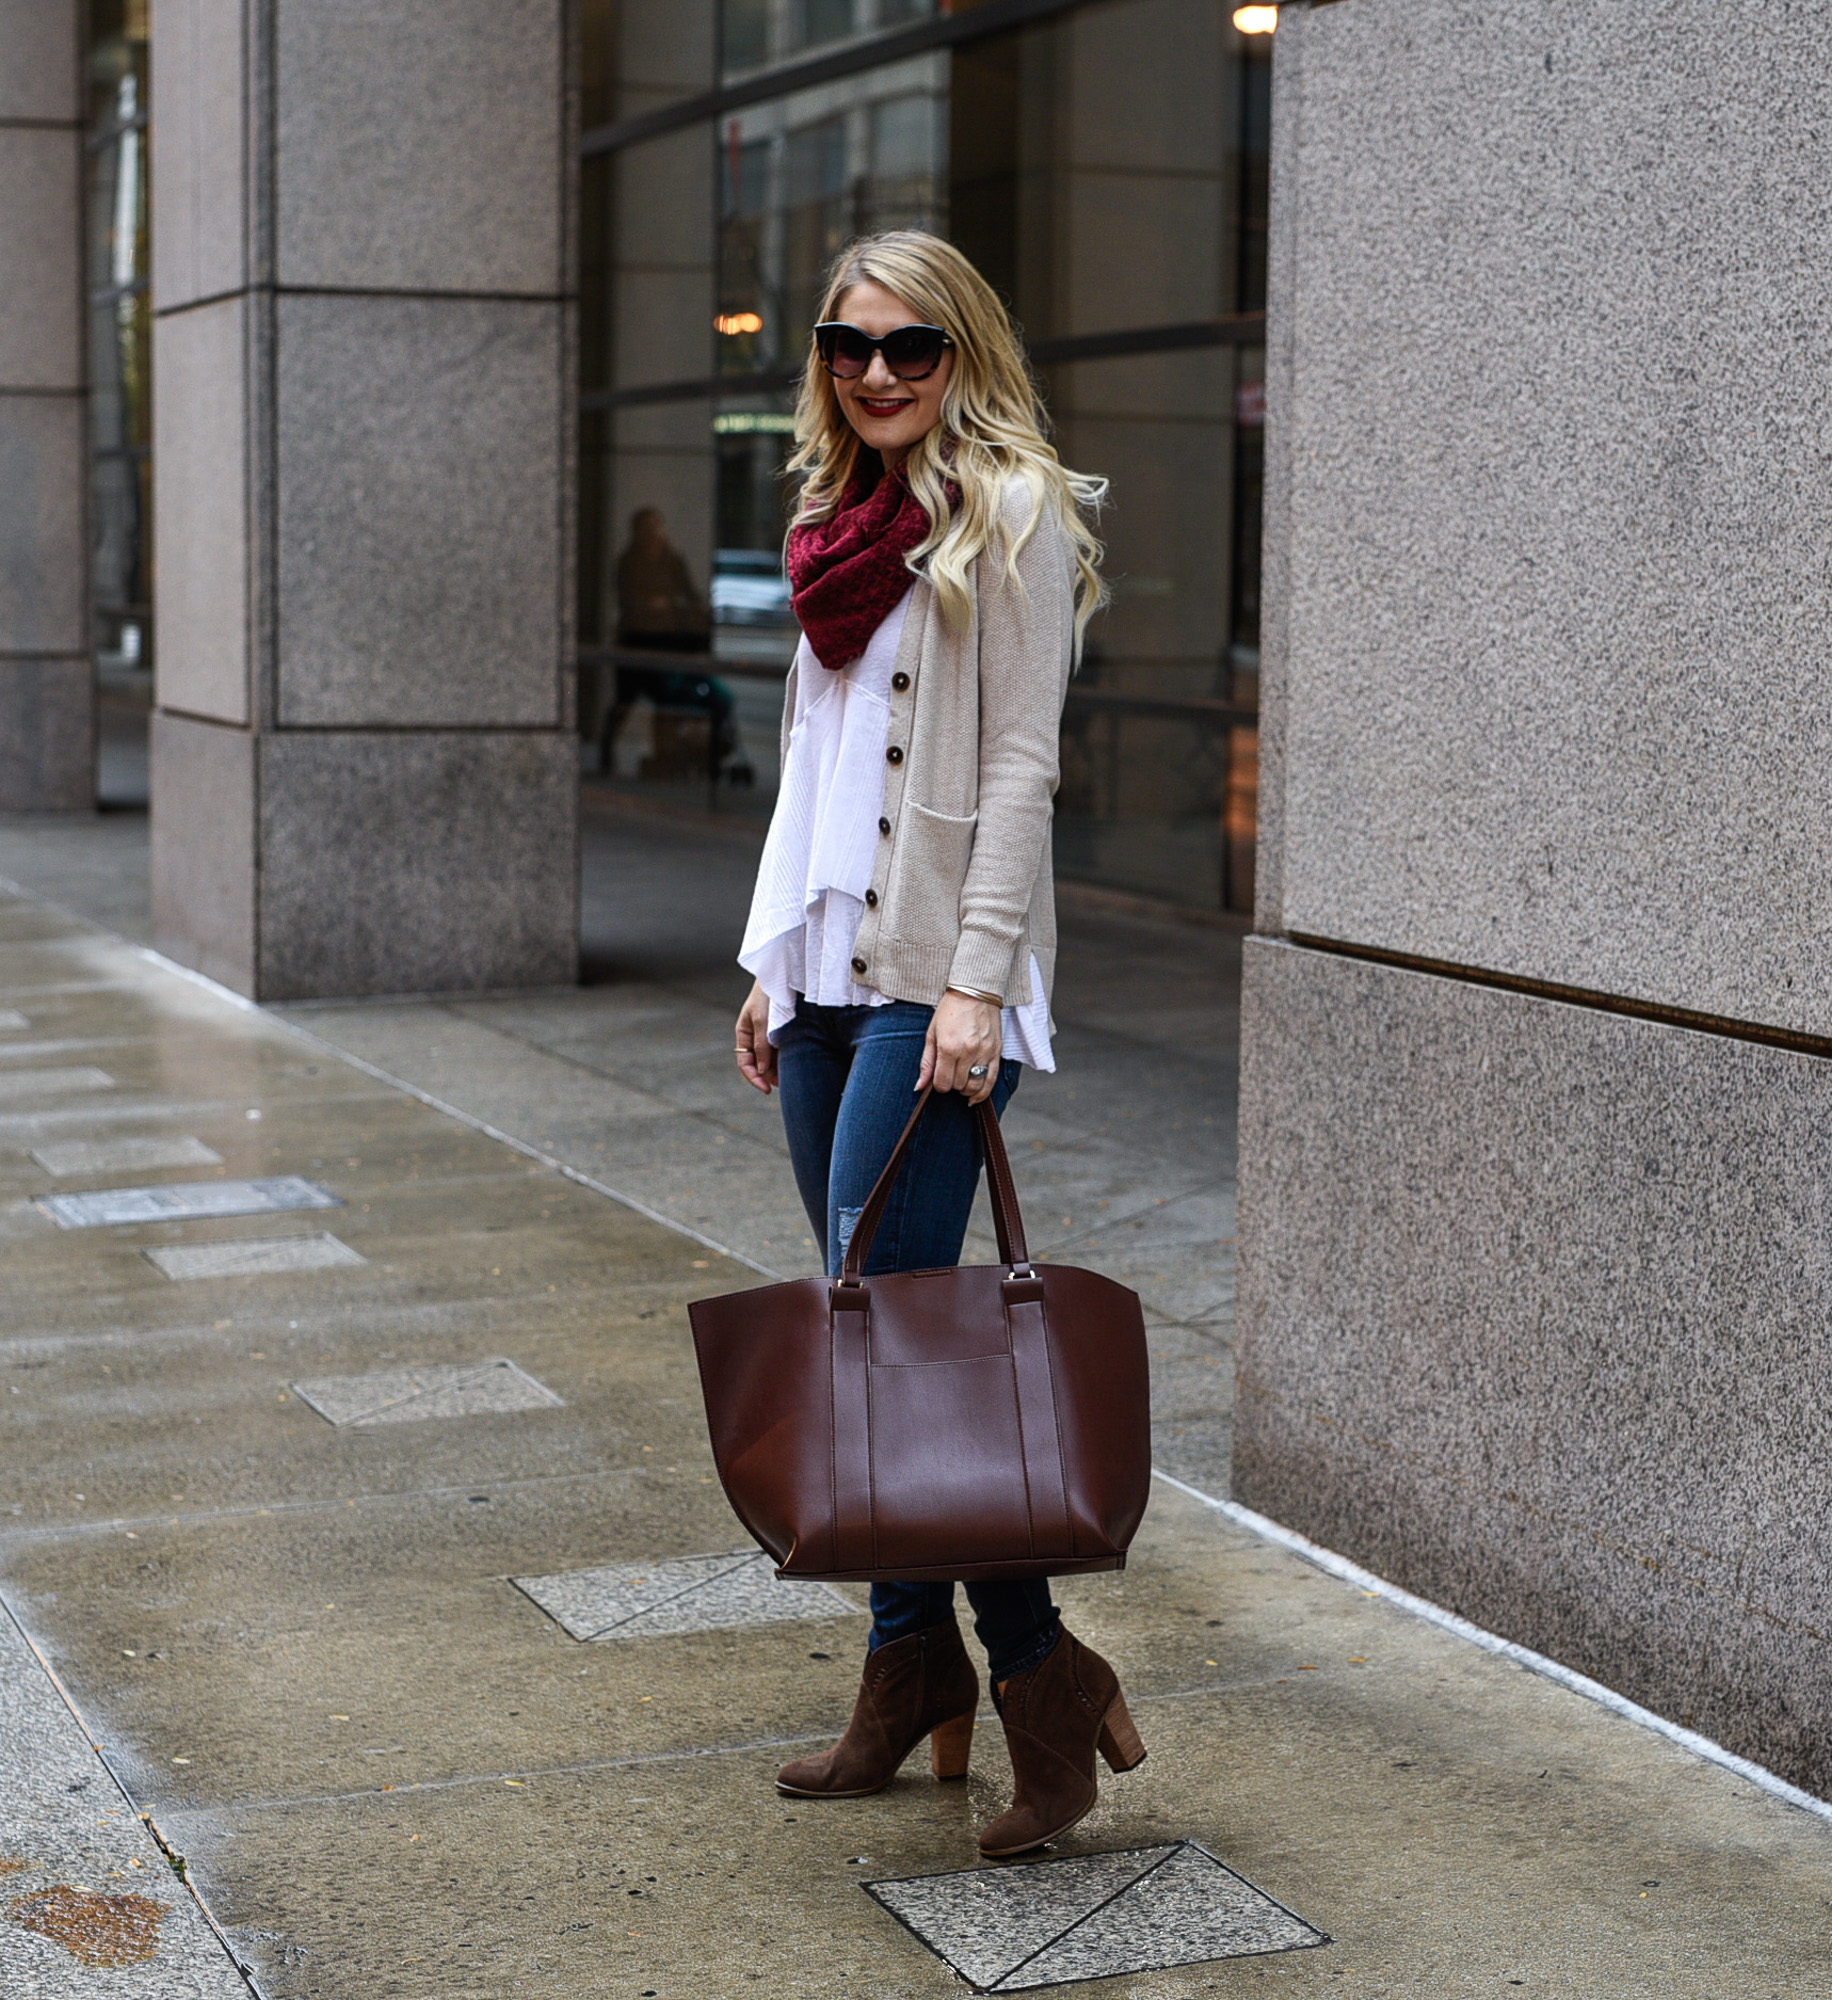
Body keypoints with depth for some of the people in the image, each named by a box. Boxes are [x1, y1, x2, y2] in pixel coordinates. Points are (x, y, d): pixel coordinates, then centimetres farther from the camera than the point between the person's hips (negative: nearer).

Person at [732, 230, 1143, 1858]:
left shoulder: (1012, 516, -5)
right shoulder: (842, 525, 18)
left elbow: (1020, 766, -11)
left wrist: (977, 982, -18)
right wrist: (772, 962, 18)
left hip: (933, 975, -8)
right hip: (825, 971, 8)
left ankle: (1045, 1673, -4)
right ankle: (914, 1676, 16)